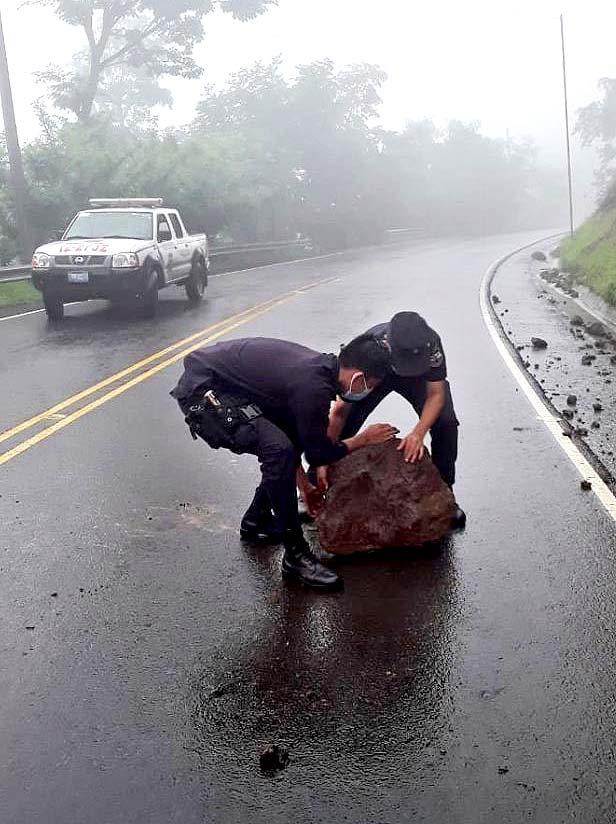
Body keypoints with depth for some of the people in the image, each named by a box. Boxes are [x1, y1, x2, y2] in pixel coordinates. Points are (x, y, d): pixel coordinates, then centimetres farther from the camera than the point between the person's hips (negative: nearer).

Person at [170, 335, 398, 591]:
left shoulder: (318, 366, 5)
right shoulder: (314, 386, -24)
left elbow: (291, 436, 18)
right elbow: (317, 453, -12)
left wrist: (305, 486, 22)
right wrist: (363, 439, 1)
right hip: (201, 392, -10)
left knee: (282, 447, 16)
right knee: (278, 450, -24)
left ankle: (257, 520, 33)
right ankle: (296, 555, -12)